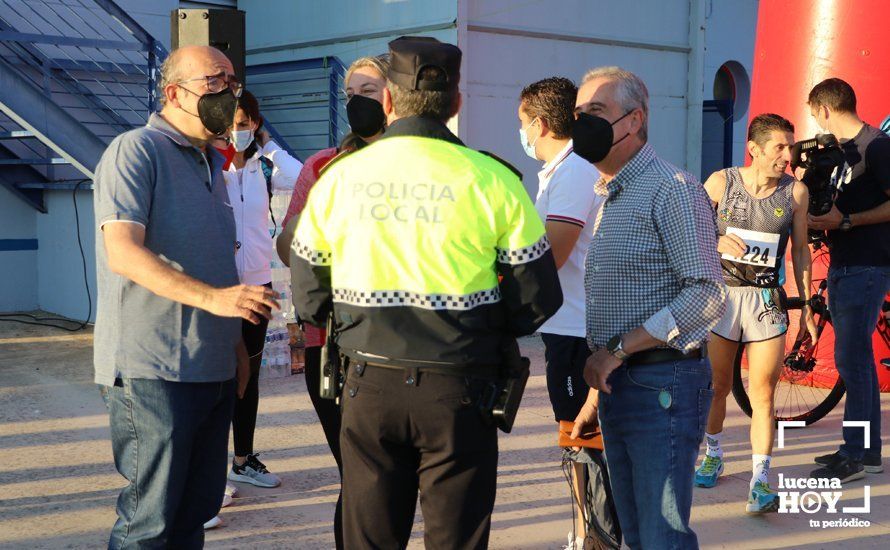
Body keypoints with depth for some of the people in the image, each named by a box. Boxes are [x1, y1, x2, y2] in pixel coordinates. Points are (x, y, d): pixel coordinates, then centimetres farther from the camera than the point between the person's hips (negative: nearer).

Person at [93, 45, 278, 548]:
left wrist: (236, 343, 22)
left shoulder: (213, 162, 19)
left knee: (197, 509, 12)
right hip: (154, 370, -8)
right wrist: (212, 297, -30)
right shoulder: (135, 151, -8)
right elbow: (123, 252, -21)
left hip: (214, 368, 8)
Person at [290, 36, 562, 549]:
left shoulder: (338, 177, 0)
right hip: (457, 389, -2)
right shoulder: (492, 180, -7)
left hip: (368, 386, 2)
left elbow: (309, 295, 6)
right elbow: (538, 297, -4)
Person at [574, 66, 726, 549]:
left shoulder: (672, 189, -11)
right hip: (616, 383, 9)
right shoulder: (608, 198, 17)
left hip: (661, 385, -9)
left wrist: (618, 349, -19)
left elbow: (708, 294, -19)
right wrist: (599, 391, 15)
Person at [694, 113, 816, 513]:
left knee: (762, 396, -5)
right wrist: (717, 241, -18)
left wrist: (807, 305, 7)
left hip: (767, 300, 0)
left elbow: (800, 249, 8)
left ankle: (760, 481, -1)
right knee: (717, 387, 13)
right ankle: (713, 456, 35)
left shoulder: (796, 191, -1)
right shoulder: (722, 182, -3)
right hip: (722, 294, 0)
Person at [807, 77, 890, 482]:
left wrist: (845, 221, -20)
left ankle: (856, 455, -1)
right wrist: (821, 217, 5)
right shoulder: (841, 149, 15)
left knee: (851, 358, -8)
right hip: (842, 266, 9)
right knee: (856, 358, 12)